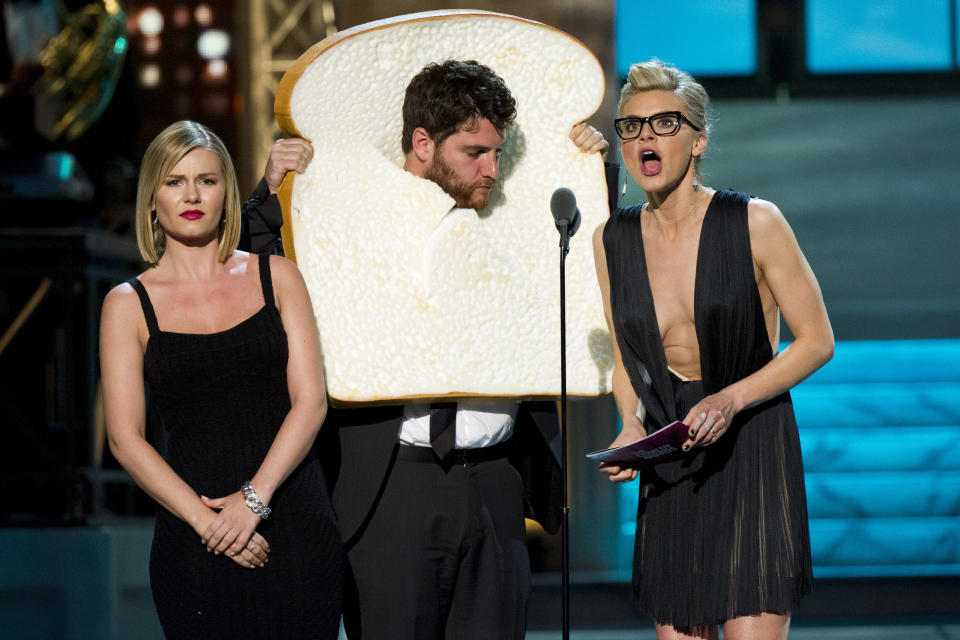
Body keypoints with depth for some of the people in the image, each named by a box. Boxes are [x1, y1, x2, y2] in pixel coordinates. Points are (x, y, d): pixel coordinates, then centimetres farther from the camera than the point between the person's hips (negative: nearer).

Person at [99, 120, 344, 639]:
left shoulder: (276, 277, 8)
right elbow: (125, 438, -1)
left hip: (295, 518, 1)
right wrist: (204, 519, -13)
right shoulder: (129, 304, 5)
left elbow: (311, 401, 1)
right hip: (195, 540, -1)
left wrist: (255, 496, -13)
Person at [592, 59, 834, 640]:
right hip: (669, 465, 4)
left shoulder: (755, 223, -9)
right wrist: (631, 429, -3)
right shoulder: (613, 240, 4)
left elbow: (818, 341, -4)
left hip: (753, 454, -4)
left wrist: (731, 400, -17)